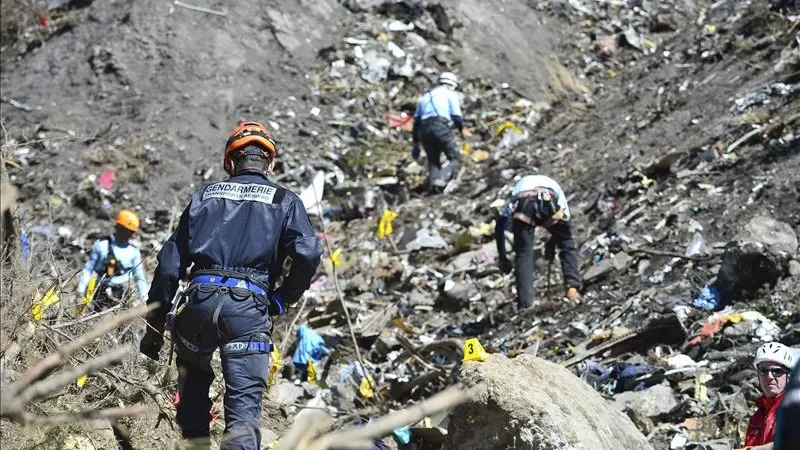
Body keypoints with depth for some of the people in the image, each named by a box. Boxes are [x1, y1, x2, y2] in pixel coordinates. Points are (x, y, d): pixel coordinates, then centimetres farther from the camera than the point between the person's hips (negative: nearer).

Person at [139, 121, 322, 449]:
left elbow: (170, 262, 14)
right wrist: (280, 301, 9)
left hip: (199, 299, 2)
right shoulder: (284, 201, 13)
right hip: (248, 308, -2)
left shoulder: (206, 195, 19)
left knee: (194, 377, 30)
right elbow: (308, 254, -5)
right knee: (244, 404, -5)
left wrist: (155, 324, 18)